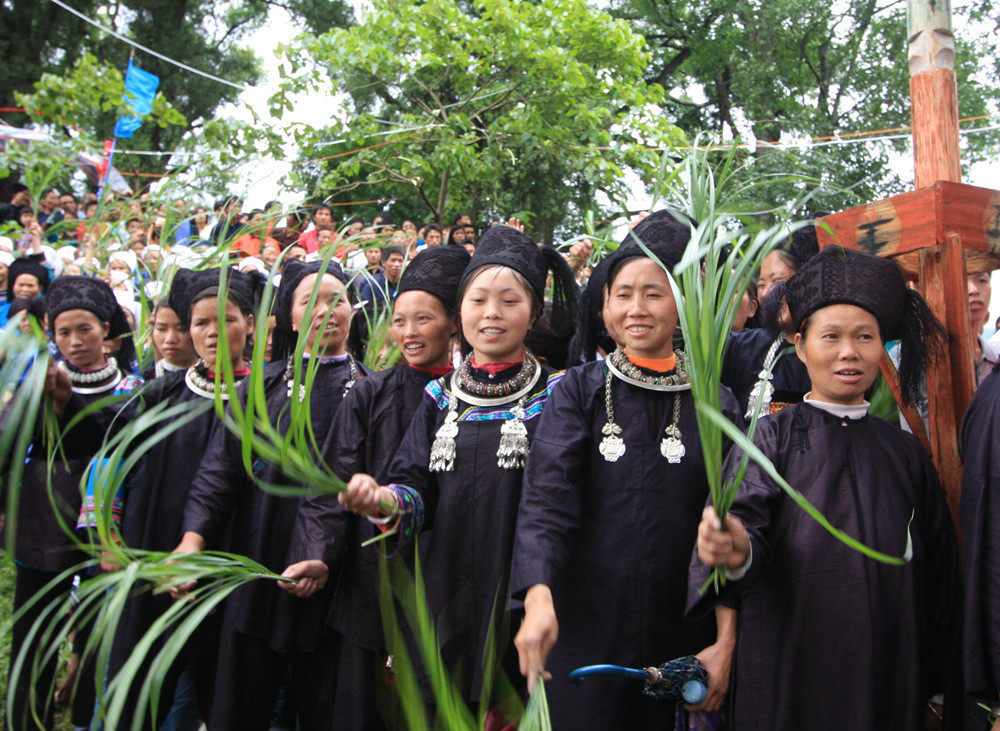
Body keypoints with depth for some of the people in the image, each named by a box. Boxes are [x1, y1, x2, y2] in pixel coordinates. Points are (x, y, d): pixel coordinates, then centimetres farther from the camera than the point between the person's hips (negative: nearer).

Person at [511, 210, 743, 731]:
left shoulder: (716, 405, 3)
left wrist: (726, 642, -7)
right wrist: (538, 595, -30)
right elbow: (546, 497, -13)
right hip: (581, 629, -1)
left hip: (680, 636, 1)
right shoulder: (579, 391, 0)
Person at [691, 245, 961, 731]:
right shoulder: (773, 436, -3)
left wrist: (937, 682, 8)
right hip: (789, 668, -3)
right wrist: (735, 552, -39)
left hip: (888, 676, 3)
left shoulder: (904, 452, 7)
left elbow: (938, 574, 10)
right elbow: (748, 523, -16)